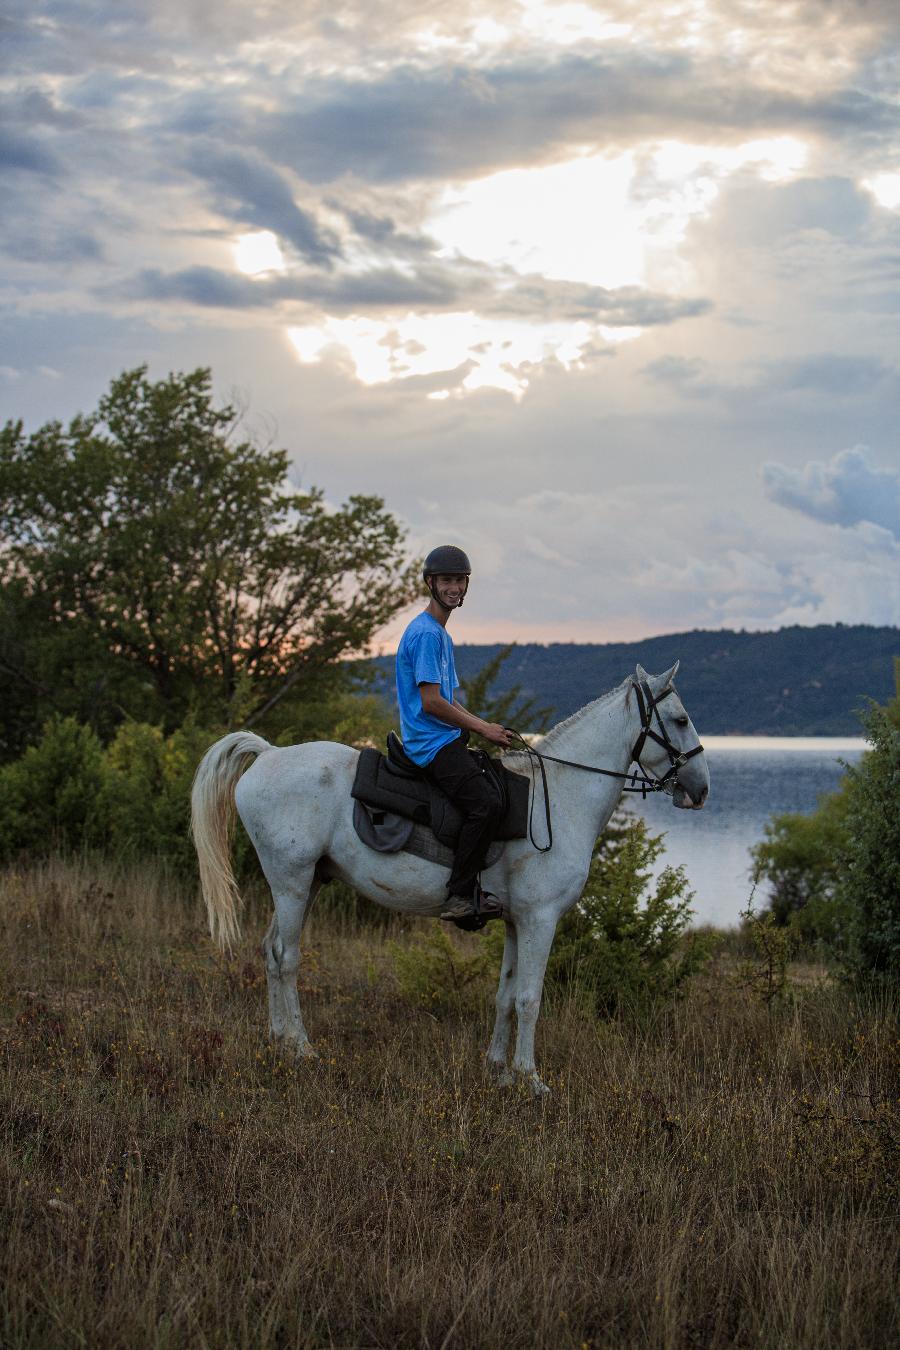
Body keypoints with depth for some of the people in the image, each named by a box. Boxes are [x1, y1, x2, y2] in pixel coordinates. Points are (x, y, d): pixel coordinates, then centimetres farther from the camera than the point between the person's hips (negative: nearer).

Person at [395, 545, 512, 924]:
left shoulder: (442, 635, 20)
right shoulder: (425, 633, -12)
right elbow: (430, 702, -18)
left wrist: (487, 728, 10)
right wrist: (482, 728, -11)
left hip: (448, 740, 11)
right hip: (432, 745, -11)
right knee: (486, 804, -27)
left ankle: (473, 890, 12)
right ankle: (460, 894, -22)